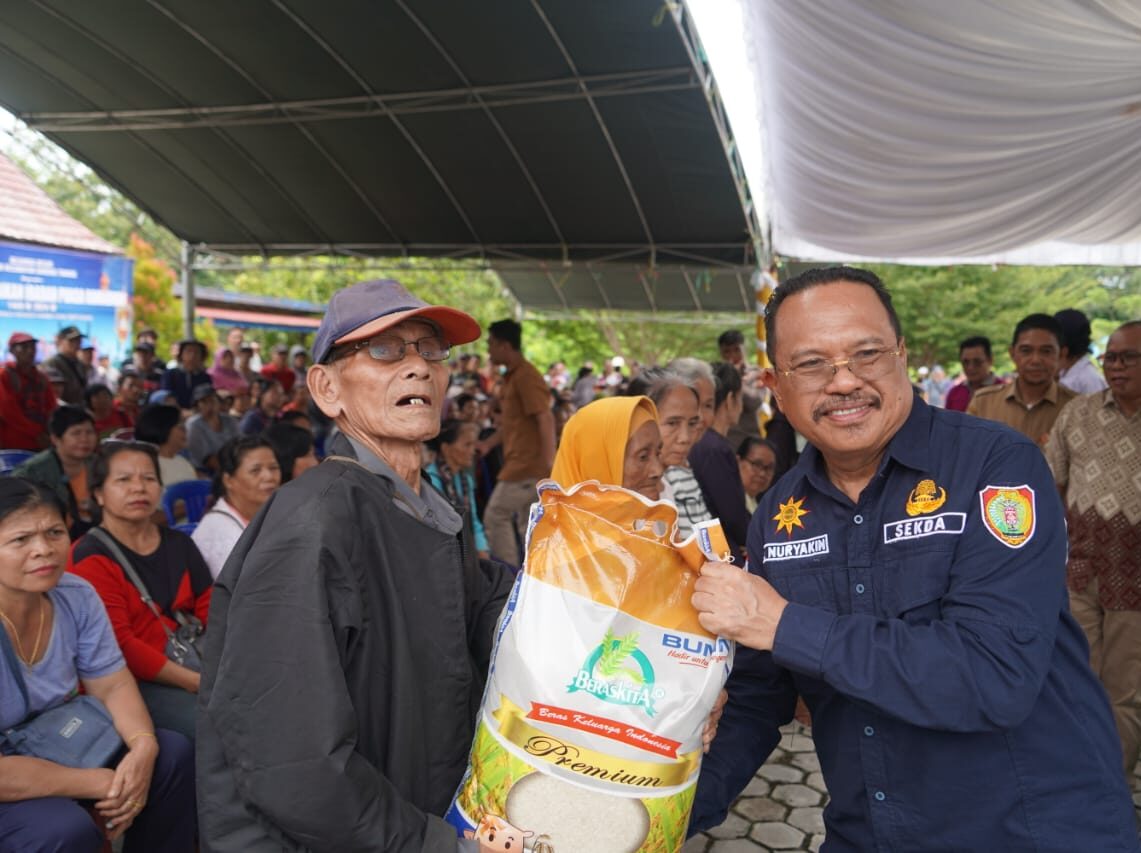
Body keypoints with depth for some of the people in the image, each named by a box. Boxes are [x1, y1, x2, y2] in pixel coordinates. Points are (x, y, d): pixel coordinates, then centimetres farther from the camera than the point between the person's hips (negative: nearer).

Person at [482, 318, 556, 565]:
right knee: (527, 523, 12)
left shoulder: (526, 376, -15)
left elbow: (546, 419, -22)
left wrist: (550, 461, -27)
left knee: (495, 516, -3)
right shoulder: (511, 376, 15)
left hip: (526, 464, -10)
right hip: (521, 463, 10)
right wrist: (489, 444, 24)